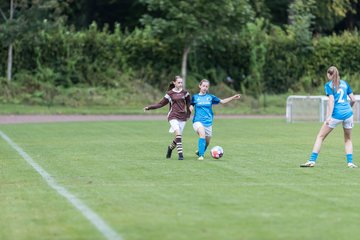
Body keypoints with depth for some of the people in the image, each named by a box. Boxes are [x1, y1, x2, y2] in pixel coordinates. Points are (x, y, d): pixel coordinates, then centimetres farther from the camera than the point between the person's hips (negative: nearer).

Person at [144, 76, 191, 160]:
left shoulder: (185, 92, 7)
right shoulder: (170, 93, 2)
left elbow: (188, 104, 18)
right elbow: (161, 103, 5)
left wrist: (188, 114, 13)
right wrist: (149, 107, -2)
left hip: (182, 117, 3)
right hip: (173, 116, -3)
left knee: (178, 137, 1)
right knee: (178, 134, -22)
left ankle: (170, 147, 32)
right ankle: (180, 154, -19)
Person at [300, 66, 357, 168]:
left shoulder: (329, 85, 1)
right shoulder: (344, 83, 14)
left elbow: (331, 100, -11)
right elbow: (353, 99, 13)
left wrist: (329, 116, -18)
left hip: (336, 114, -4)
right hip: (348, 114, 4)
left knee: (320, 136, 5)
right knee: (348, 139, 20)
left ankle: (312, 160, -1)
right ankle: (350, 162, 9)